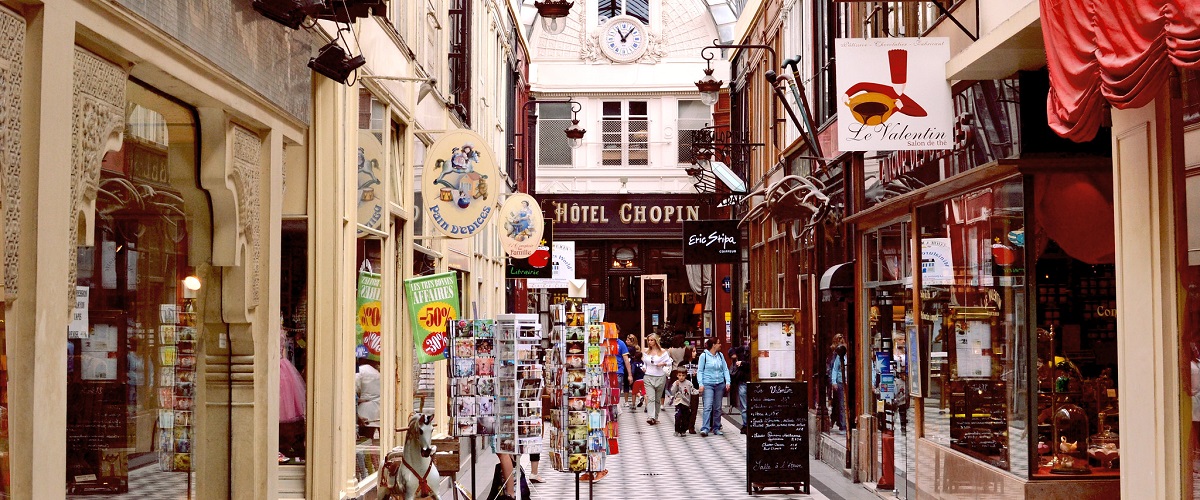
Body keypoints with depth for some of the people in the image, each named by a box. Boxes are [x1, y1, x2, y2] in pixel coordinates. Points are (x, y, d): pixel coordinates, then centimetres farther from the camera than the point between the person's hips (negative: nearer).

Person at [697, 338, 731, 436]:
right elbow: (700, 371, -3)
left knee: (717, 407, 8)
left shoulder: (720, 355, 11)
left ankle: (716, 428, 16)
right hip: (708, 384, -5)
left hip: (720, 384, 5)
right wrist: (701, 384, -12)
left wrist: (727, 381, 0)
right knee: (708, 406, -15)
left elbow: (725, 369, 12)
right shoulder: (704, 355, -3)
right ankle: (705, 429, -19)